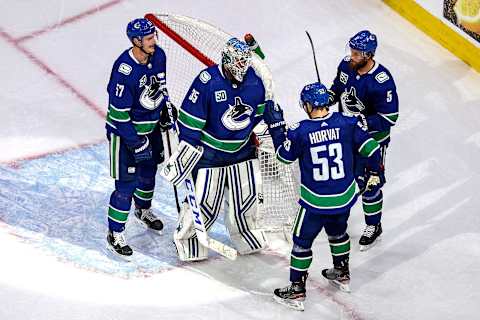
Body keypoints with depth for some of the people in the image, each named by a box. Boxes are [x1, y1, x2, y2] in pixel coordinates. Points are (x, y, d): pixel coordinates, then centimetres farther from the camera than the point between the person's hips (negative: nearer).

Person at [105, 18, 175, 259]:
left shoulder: (158, 55, -8)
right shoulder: (124, 69, -31)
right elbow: (119, 113, -26)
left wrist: (165, 112, 12)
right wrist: (136, 142, -24)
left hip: (150, 125, 7)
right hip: (124, 131, -7)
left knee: (149, 171, 23)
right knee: (128, 182, -5)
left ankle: (143, 210, 51)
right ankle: (115, 235, 7)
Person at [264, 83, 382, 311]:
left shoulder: (299, 131, -16)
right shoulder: (347, 123, -9)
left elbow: (284, 155, 1)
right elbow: (371, 148, -2)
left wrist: (275, 125, 9)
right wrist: (375, 173, 16)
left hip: (315, 201, -4)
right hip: (345, 197, 4)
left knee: (302, 242, 11)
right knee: (338, 232, 29)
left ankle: (296, 291, 16)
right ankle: (342, 275, 46)